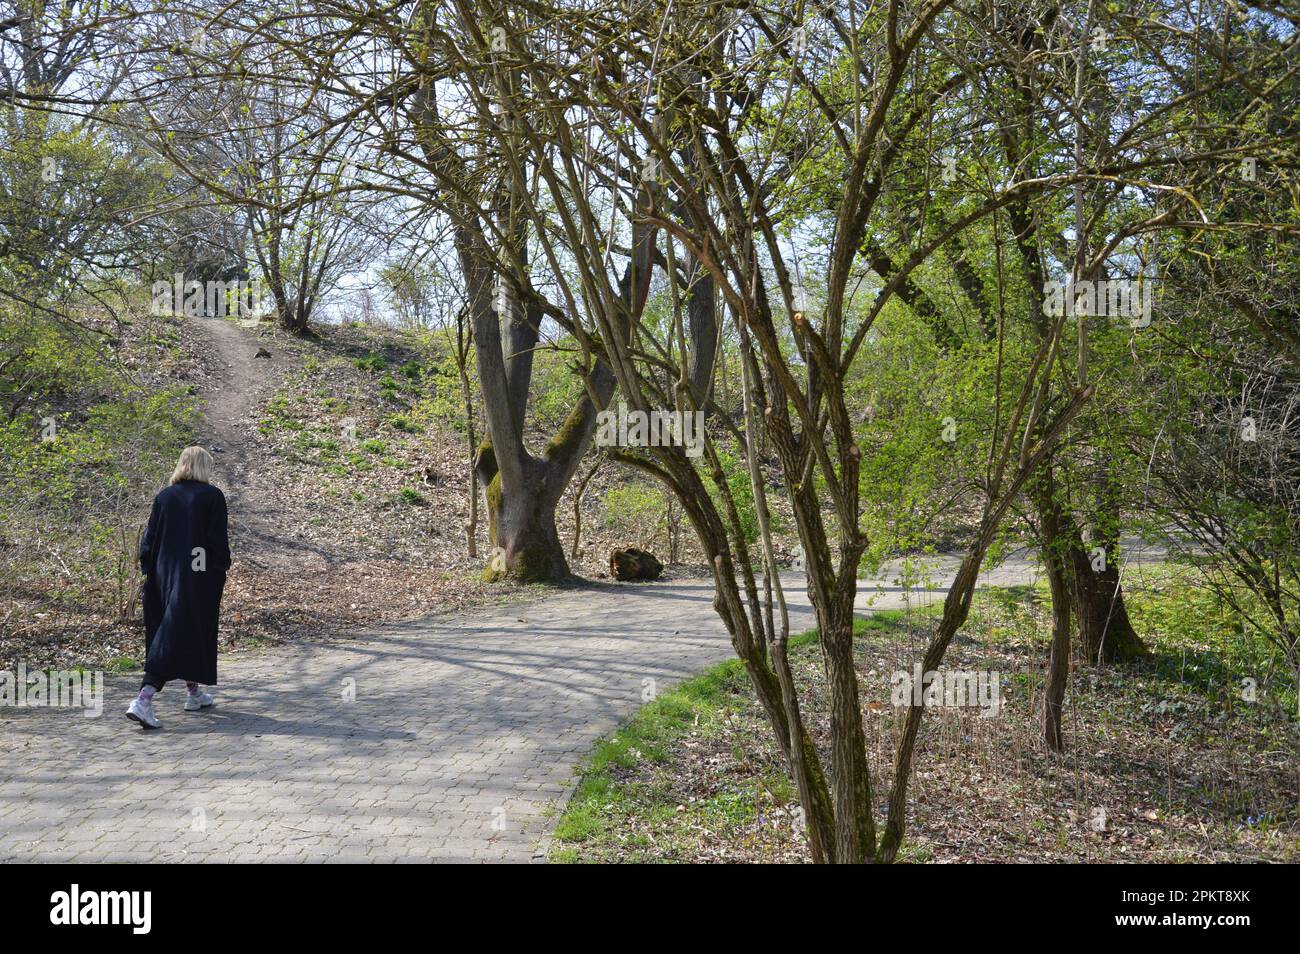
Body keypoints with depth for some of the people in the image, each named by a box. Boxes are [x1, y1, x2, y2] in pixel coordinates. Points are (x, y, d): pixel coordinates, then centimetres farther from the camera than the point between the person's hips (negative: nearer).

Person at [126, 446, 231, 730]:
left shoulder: (164, 496, 5)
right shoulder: (212, 496, -8)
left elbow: (149, 539, 7)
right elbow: (218, 541, -9)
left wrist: (150, 573, 14)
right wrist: (220, 576, 0)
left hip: (165, 577, 6)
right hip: (198, 578, -6)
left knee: (170, 633, 18)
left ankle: (195, 693, 31)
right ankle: (143, 700, -16)